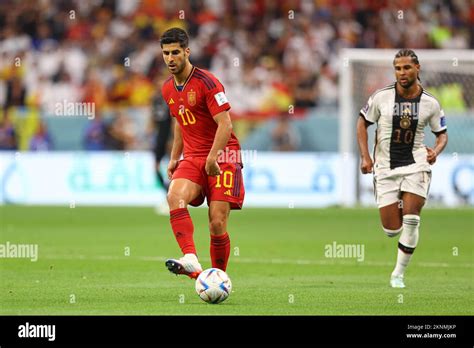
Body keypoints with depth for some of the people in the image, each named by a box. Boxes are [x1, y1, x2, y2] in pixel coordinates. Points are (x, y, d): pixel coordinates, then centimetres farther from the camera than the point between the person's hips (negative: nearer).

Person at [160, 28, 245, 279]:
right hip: (192, 157, 5)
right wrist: (174, 159, 21)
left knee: (217, 223, -12)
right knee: (174, 196, -27)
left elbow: (225, 124, -17)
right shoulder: (168, 89, 11)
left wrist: (212, 158, -26)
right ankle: (191, 260, -42)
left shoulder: (206, 82, -12)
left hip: (222, 157, -5)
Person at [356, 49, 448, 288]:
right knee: (392, 230, -2)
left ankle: (399, 274, 0)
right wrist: (365, 156, -4)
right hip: (385, 168, 0)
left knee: (411, 220, -15)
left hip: (416, 164, 0)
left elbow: (442, 134, 10)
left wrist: (436, 151, -13)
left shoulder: (430, 103, -2)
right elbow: (362, 123, 6)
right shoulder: (382, 97, -5)